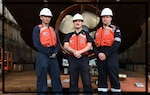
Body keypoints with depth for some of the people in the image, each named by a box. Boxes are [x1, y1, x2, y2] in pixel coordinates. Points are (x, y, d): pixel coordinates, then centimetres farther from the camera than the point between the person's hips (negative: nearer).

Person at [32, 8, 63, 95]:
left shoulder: (52, 29, 19)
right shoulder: (37, 29, 1)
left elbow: (57, 43, 13)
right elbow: (37, 44, -11)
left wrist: (55, 52, -7)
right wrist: (49, 53, -12)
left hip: (53, 56, 6)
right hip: (43, 55, -5)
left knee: (56, 78, 6)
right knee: (42, 79, -3)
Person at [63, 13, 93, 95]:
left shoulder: (86, 34, 9)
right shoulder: (69, 35, 14)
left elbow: (89, 46, -3)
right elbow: (65, 46, -1)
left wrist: (79, 52, -17)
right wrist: (74, 51, -18)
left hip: (84, 59, -2)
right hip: (72, 59, 2)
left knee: (87, 81, -3)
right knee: (73, 81, 8)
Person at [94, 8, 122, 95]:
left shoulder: (115, 29, 4)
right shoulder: (98, 31, 18)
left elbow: (117, 43, -9)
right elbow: (95, 44, 12)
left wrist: (106, 54, -14)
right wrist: (98, 53, -8)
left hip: (111, 56, -4)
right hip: (100, 57, 5)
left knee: (114, 77, -4)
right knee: (102, 77, 7)